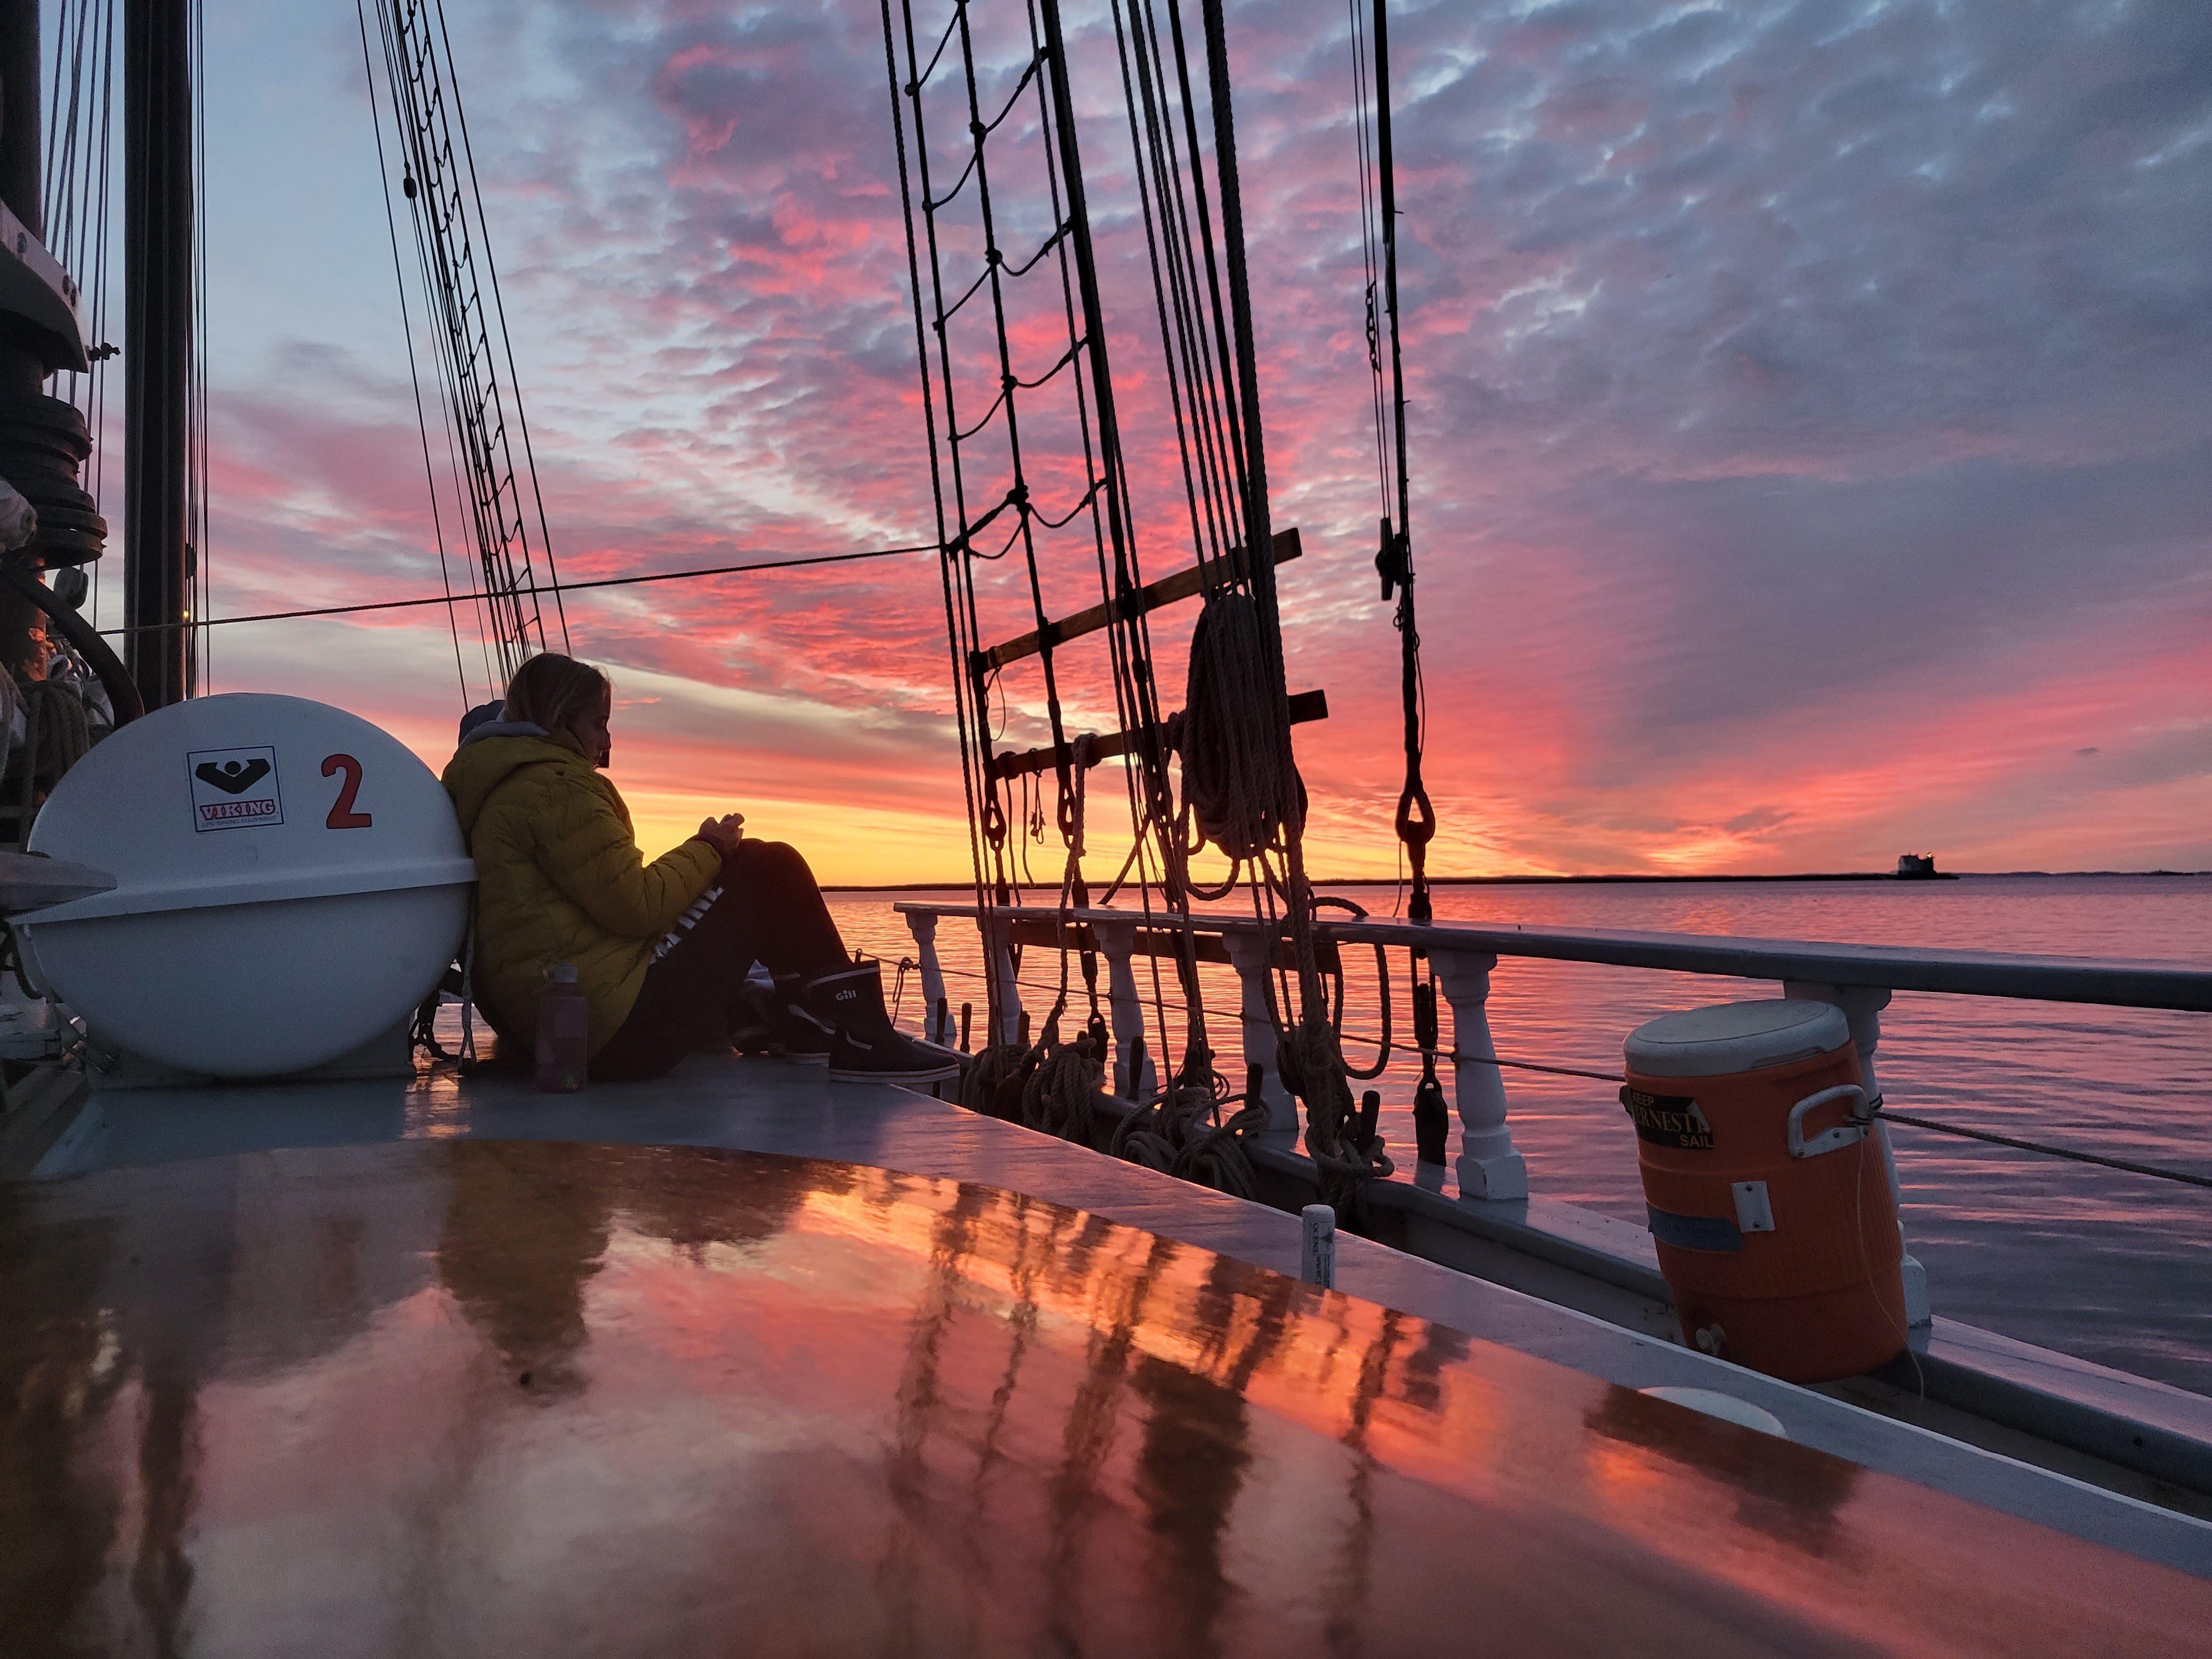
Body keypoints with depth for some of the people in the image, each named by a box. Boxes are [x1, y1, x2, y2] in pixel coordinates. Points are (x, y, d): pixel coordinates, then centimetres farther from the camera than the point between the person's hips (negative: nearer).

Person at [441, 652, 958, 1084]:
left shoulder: (496, 786, 20)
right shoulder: (556, 786, -13)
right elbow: (637, 905, -18)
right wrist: (710, 849, -2)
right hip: (619, 1025, -11)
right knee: (770, 868, -5)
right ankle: (865, 1041, -2)